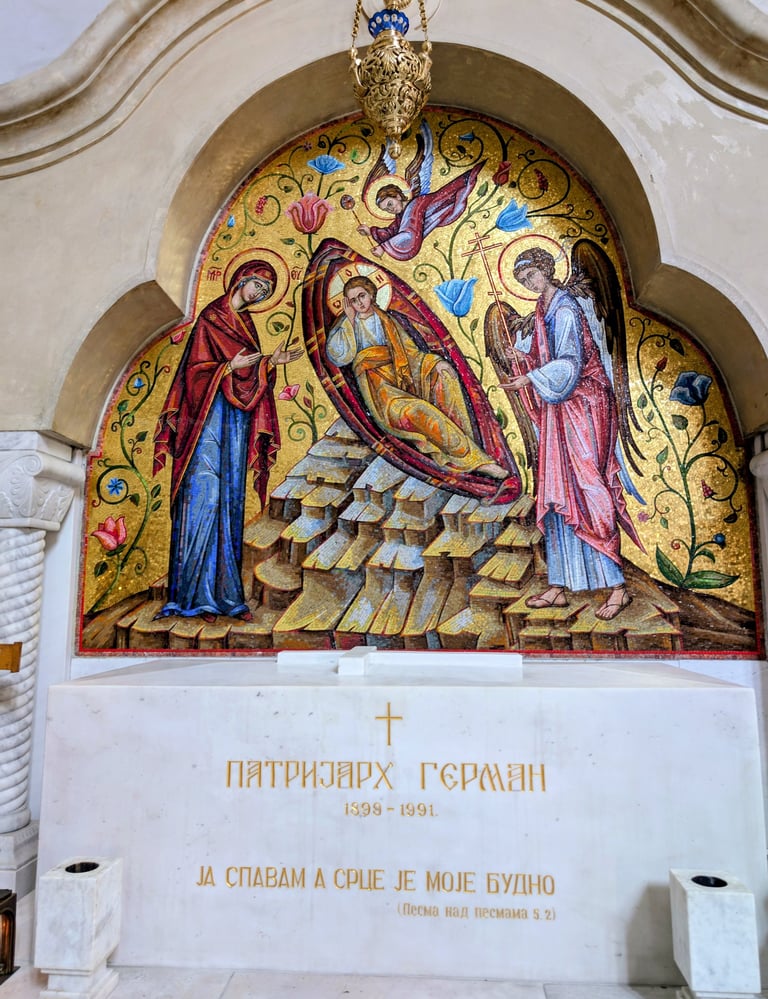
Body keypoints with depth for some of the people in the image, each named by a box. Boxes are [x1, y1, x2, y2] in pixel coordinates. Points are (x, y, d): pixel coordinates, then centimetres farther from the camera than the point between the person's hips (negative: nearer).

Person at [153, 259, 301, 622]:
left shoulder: (245, 323, 20)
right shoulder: (211, 317, 0)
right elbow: (196, 368, -8)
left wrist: (270, 362, 3)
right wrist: (232, 366, -20)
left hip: (238, 417, 7)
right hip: (211, 415, -7)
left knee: (230, 500, 3)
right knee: (204, 496, -11)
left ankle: (224, 593, 6)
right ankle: (195, 596, -7)